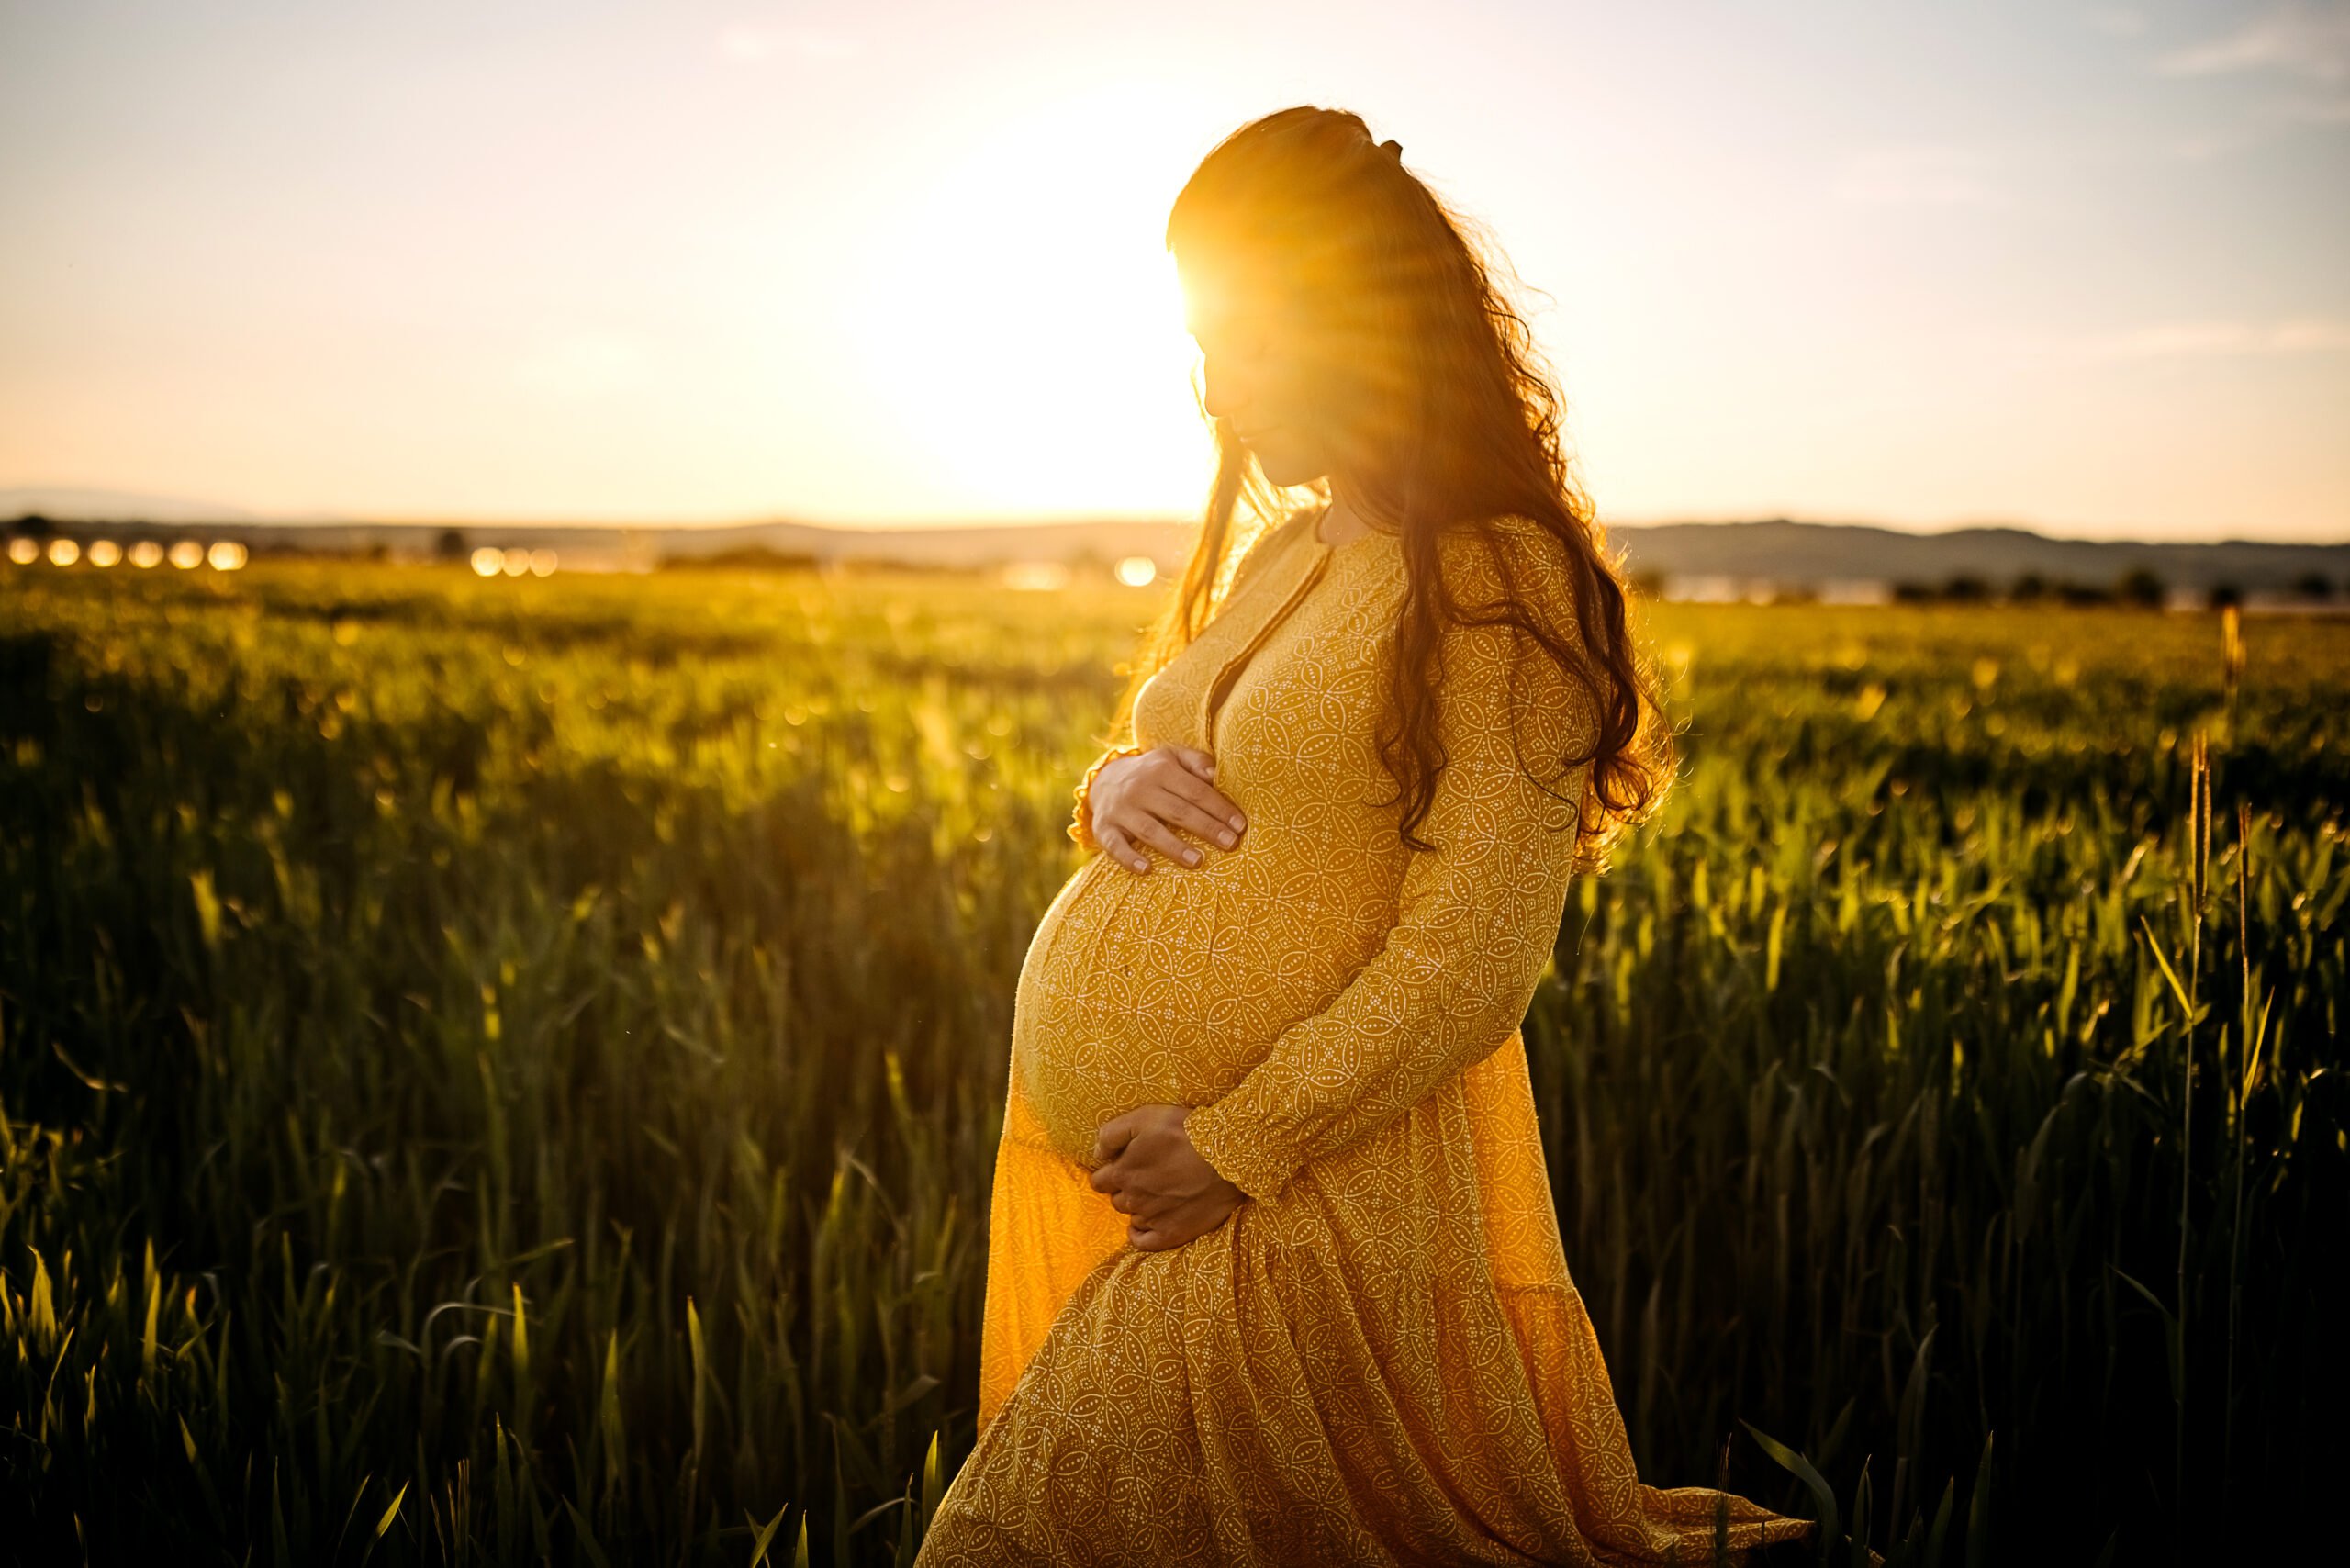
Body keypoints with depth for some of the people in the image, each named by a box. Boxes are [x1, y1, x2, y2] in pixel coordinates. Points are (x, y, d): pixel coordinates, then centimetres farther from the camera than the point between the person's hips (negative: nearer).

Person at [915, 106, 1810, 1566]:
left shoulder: (1500, 584, -15)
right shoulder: (1278, 554, 10)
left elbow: (1474, 956, -19)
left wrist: (1236, 1143, -18)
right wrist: (1117, 786, -2)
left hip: (1287, 1210, -8)